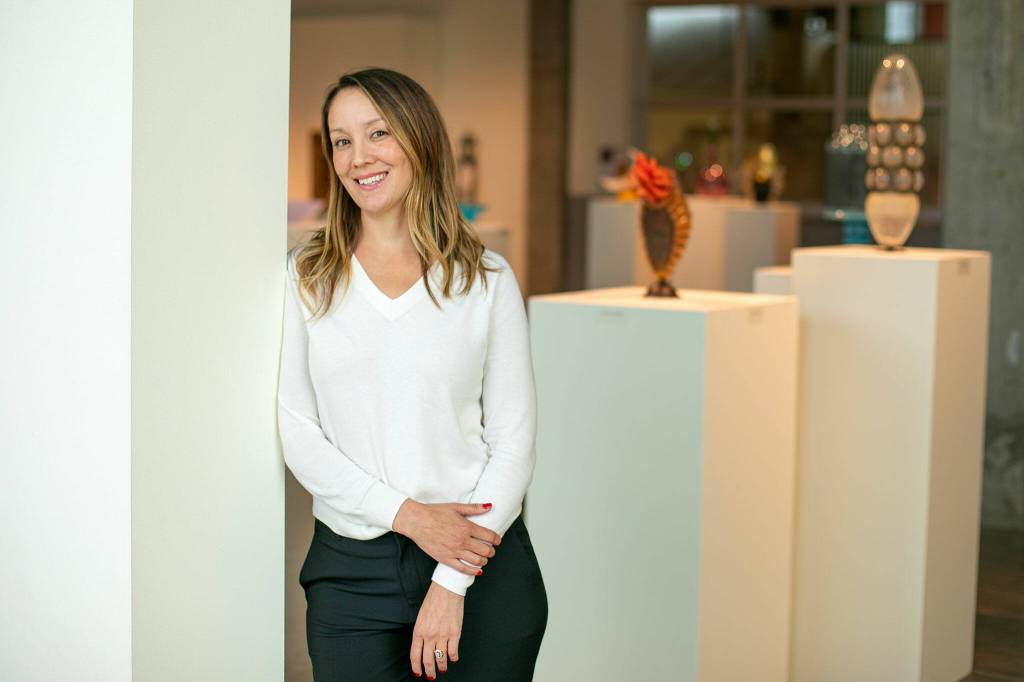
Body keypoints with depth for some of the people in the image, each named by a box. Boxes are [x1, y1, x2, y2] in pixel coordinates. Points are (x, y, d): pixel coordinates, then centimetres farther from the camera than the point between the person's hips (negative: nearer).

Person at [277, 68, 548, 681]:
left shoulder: (486, 278, 1)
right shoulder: (306, 278, 4)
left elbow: (514, 441, -1)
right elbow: (297, 430, -1)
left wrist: (452, 584, -9)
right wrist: (408, 514, -13)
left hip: (480, 566, 0)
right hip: (350, 572, 1)